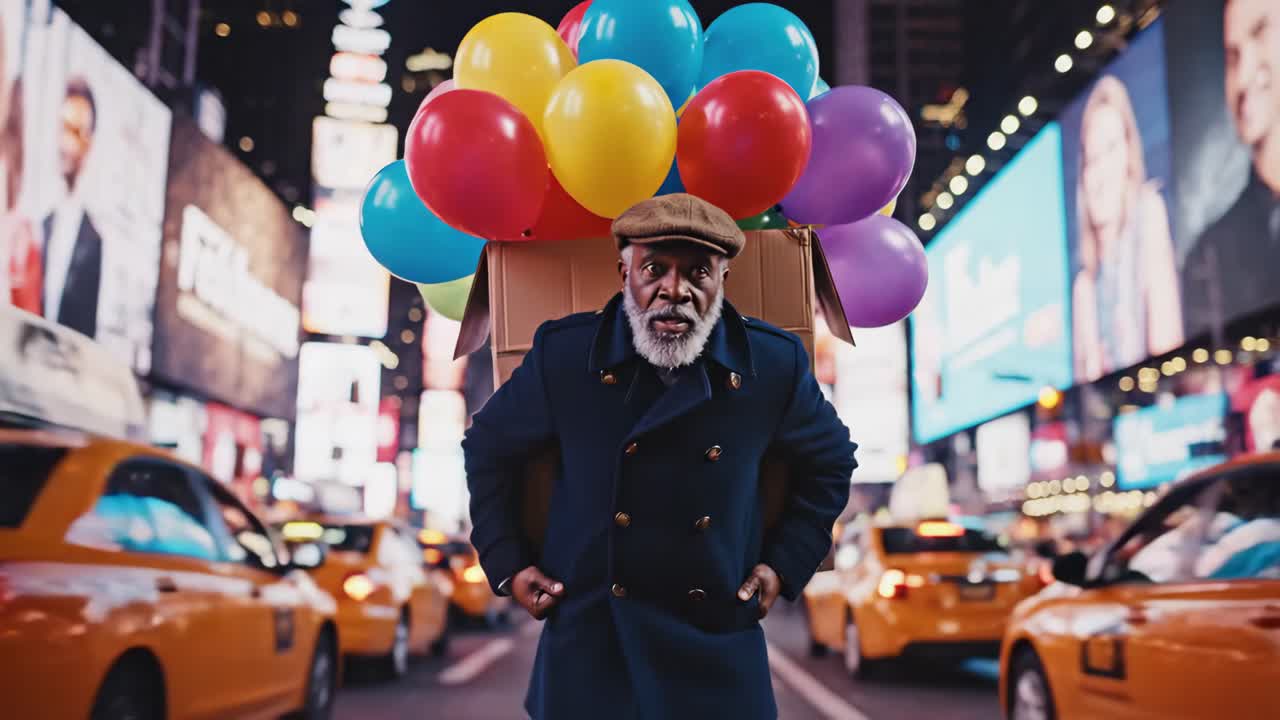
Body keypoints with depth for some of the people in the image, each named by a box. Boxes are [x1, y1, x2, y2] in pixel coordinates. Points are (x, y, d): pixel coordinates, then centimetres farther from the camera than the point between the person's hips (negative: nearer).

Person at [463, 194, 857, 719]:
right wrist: (507, 564, 1)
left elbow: (830, 461, 9)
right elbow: (488, 449, 5)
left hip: (719, 643, 1)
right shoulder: (563, 354, -11)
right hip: (588, 641, 0)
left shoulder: (775, 364, -8)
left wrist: (786, 563, 2)